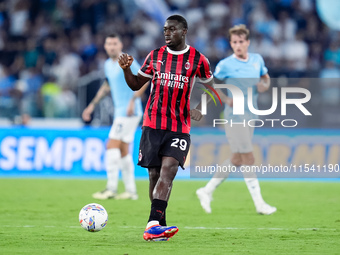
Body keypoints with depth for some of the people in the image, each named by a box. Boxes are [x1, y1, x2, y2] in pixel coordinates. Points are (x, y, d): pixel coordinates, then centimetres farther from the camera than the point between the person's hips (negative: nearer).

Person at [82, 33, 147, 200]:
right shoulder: (108, 64, 15)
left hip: (129, 112, -9)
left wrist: (133, 100, -26)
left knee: (112, 145, -13)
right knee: (123, 150, 8)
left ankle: (111, 188, -12)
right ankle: (131, 190, 12)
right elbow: (107, 85, 30)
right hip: (119, 111, 9)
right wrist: (93, 104, 26)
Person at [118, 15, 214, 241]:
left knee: (168, 171, -19)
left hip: (180, 127, -3)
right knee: (155, 175, 2)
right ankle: (160, 224, 15)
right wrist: (126, 69, -2)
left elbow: (211, 86, 17)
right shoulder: (155, 56, 9)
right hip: (153, 125, 3)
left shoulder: (197, 60, 3)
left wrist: (201, 110, 1)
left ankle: (153, 225, -30)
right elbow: (136, 85, 17)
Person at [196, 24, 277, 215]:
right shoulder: (226, 64, -8)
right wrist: (226, 99, -13)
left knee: (237, 160, 11)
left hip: (250, 115, 7)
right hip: (235, 115, -7)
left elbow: (266, 77, 23)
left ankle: (207, 191, 22)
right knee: (248, 159, -7)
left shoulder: (257, 60, 8)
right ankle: (259, 203, -3)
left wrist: (265, 86, 0)